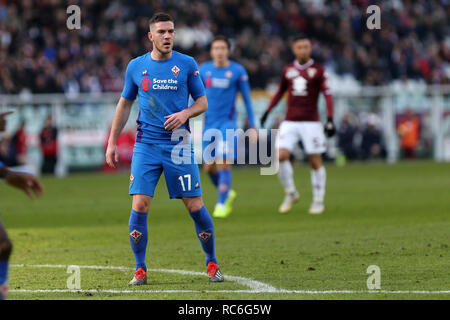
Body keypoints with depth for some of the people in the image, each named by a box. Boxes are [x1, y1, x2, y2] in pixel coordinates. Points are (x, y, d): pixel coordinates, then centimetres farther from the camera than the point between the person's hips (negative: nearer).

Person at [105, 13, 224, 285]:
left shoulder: (187, 64, 1)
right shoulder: (136, 66, 5)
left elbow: (203, 102, 7)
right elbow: (125, 104, 16)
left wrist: (184, 114, -14)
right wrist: (112, 143, 12)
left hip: (179, 145, -1)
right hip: (146, 146, 1)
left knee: (195, 207, -3)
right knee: (140, 206, -10)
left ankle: (212, 263, 15)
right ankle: (140, 270, 2)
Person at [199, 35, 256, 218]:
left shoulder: (238, 71, -4)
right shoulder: (204, 70, 4)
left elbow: (247, 99, 2)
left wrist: (252, 126, 1)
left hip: (228, 123, -4)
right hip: (209, 124, 4)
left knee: (223, 163, -16)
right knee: (209, 167, 4)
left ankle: (222, 205, -8)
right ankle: (228, 193, 30)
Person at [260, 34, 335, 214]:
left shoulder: (318, 70, -1)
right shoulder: (288, 70, 10)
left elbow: (327, 95, -4)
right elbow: (280, 92, 24)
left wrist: (330, 120, -14)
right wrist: (268, 111, 21)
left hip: (311, 122, -3)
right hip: (290, 123, 3)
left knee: (315, 161, -1)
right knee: (281, 156, -13)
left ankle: (318, 200, 11)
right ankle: (290, 193, 5)